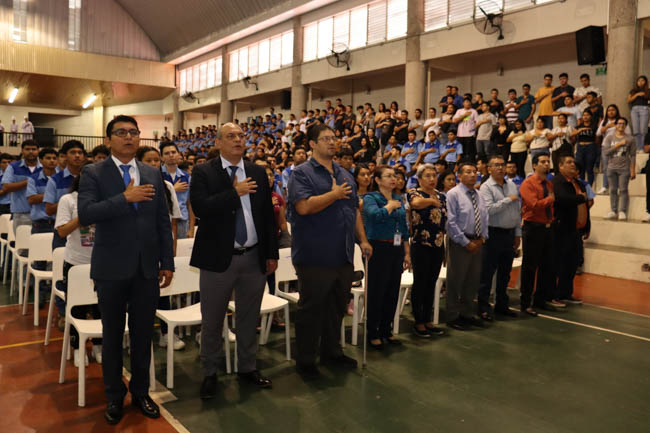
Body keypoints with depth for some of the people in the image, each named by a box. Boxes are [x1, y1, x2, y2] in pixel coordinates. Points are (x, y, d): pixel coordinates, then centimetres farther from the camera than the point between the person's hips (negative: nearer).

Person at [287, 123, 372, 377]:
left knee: (337, 307, 16)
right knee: (311, 309, 5)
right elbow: (304, 206, -23)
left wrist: (363, 239, 12)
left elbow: (355, 210, 19)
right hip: (315, 256, -7)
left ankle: (331, 352, 33)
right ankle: (305, 360, 18)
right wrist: (335, 194, -14)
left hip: (343, 256, 7)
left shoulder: (345, 175, 16)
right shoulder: (302, 173, -7)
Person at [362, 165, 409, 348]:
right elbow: (376, 215, -28)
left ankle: (386, 330, 24)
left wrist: (407, 253, 13)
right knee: (376, 292, 0)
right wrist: (391, 205, -11)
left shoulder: (399, 199, 13)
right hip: (378, 249, -6)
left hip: (396, 250, 6)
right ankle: (372, 333, 13)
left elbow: (404, 228, 16)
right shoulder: (370, 198, -6)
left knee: (393, 291, 11)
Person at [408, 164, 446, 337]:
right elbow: (416, 203, -34)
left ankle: (428, 320, 22)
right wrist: (432, 200, -21)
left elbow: (445, 222, 17)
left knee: (431, 284, 12)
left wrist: (446, 248, 14)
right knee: (420, 284, 1)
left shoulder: (441, 196, 12)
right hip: (420, 246, -6)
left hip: (438, 246, 6)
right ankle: (418, 323, 12)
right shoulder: (415, 193, -7)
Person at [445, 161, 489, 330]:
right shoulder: (453, 194, -9)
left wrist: (482, 238, 0)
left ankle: (468, 313, 29)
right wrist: (466, 242, -15)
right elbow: (451, 222, -14)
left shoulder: (479, 195, 13)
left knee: (473, 279, 14)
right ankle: (453, 316, 12)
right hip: (459, 243, -7)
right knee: (455, 280, 0)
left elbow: (484, 219, 15)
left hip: (477, 242, 7)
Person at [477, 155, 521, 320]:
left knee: (505, 273, 14)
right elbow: (489, 209, -21)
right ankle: (483, 308, 7)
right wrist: (508, 199, -13)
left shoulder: (512, 185, 11)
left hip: (510, 234, 6)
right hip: (494, 234, -6)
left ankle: (502, 305, 27)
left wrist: (518, 233, 12)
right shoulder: (486, 187, -8)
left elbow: (518, 210, 14)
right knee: (487, 273, -1)